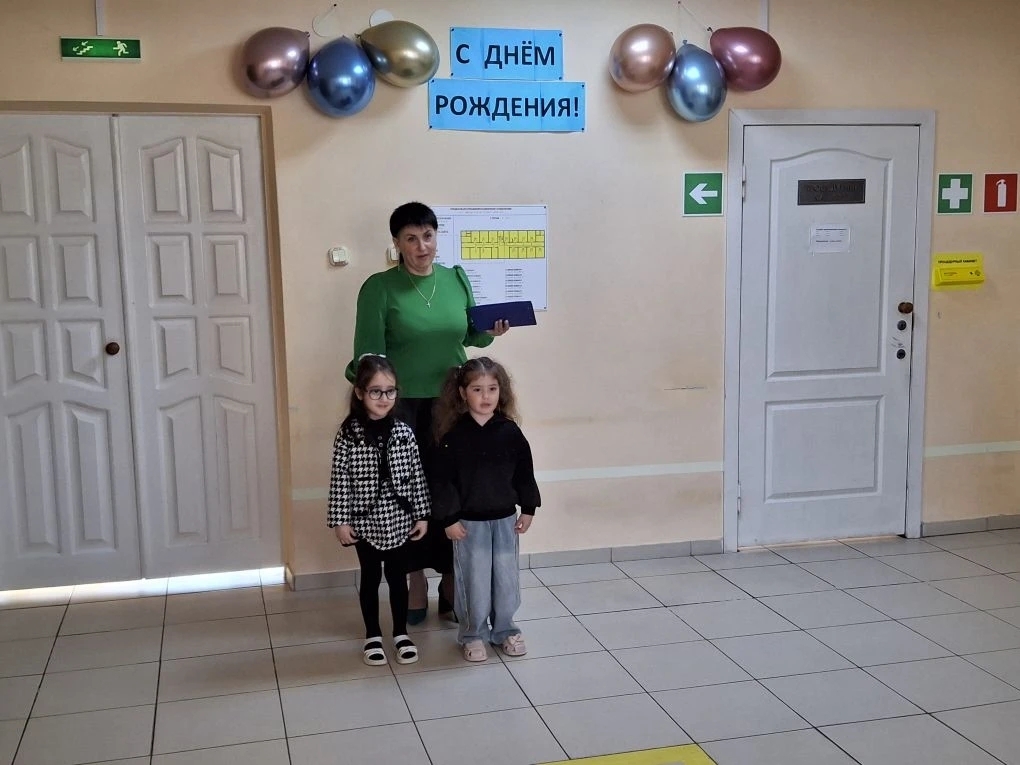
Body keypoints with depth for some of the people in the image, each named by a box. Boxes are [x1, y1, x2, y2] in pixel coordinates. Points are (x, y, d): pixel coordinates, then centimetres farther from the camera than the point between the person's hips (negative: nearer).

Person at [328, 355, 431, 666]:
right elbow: (339, 479, -8)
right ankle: (373, 636, 28)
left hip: (400, 520, 2)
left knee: (398, 578, 13)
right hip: (365, 521, -2)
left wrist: (422, 515, 1)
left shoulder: (404, 432, -4)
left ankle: (401, 634, 29)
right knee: (370, 579, 13)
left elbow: (416, 476, 1)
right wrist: (340, 520, -8)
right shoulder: (348, 434, -10)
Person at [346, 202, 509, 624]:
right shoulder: (379, 288, -7)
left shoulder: (456, 279, 4)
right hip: (403, 406, -3)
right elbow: (369, 354, -8)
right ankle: (416, 580, 20)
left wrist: (490, 332, -6)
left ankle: (452, 581, 20)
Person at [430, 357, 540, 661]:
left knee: (507, 577, 12)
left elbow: (524, 472, 3)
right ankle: (473, 634, 22)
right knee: (473, 580, 7)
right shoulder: (453, 437, -12)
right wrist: (449, 519, -12)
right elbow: (442, 480, -10)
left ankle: (505, 630, 29)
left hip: (505, 519, 3)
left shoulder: (510, 432, -4)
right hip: (469, 521, -2)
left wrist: (528, 509, 3)